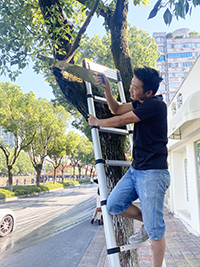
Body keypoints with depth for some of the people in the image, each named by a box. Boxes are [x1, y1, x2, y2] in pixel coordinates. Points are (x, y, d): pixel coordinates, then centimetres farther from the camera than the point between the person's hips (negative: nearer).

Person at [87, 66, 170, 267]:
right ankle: (146, 223, 26)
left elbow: (120, 121, -13)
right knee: (113, 205, 6)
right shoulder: (141, 103, 11)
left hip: (152, 173, -9)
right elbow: (116, 109, 20)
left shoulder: (155, 105, -17)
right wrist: (106, 88, 6)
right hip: (135, 170, 9)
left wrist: (96, 122, 4)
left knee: (155, 230, 0)